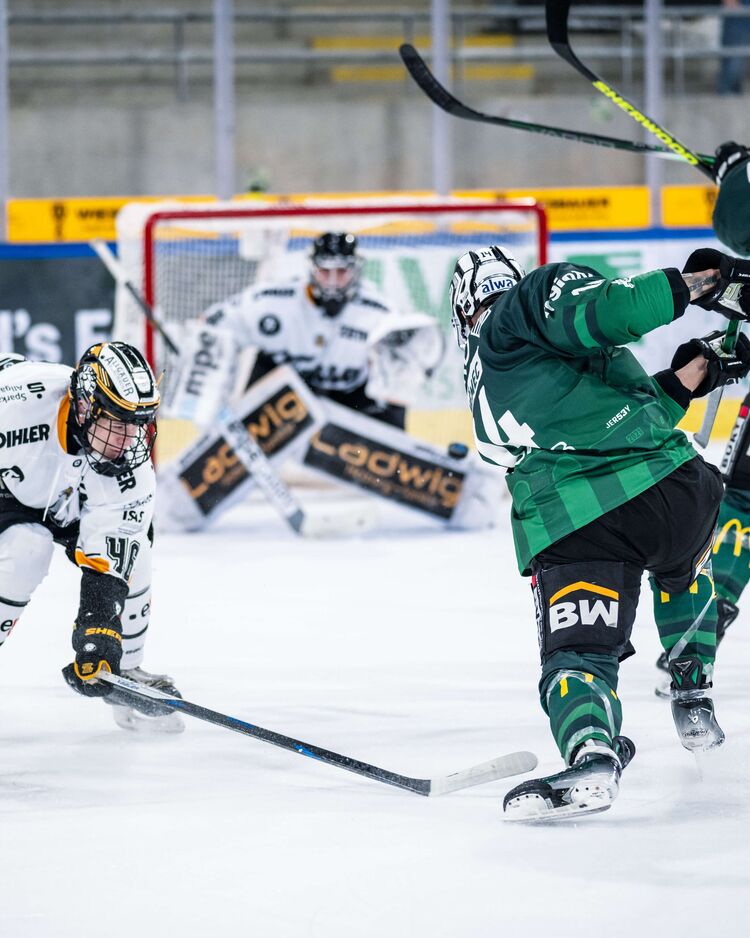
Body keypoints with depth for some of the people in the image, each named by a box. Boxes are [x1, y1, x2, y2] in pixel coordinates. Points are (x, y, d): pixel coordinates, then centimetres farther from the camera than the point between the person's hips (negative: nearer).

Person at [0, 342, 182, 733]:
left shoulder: (131, 462, -28)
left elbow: (106, 566, -27)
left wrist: (98, 628, -36)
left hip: (61, 503, 5)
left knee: (127, 546, -11)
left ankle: (125, 672, 8)